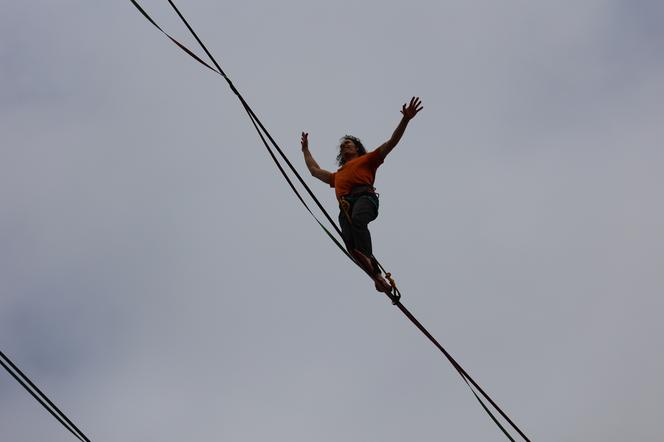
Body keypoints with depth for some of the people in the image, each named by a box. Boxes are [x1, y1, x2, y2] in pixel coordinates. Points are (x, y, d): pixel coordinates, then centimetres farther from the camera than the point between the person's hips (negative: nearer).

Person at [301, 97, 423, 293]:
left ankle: (367, 259, -60)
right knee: (351, 244, -26)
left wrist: (405, 120, 13)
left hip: (364, 196, -3)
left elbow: (390, 143, 22)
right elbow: (314, 170, 57)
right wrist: (306, 149, 66)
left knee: (358, 220, -39)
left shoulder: (367, 159, 30)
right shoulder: (337, 175, 44)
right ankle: (378, 276, -37)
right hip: (345, 206, 3)